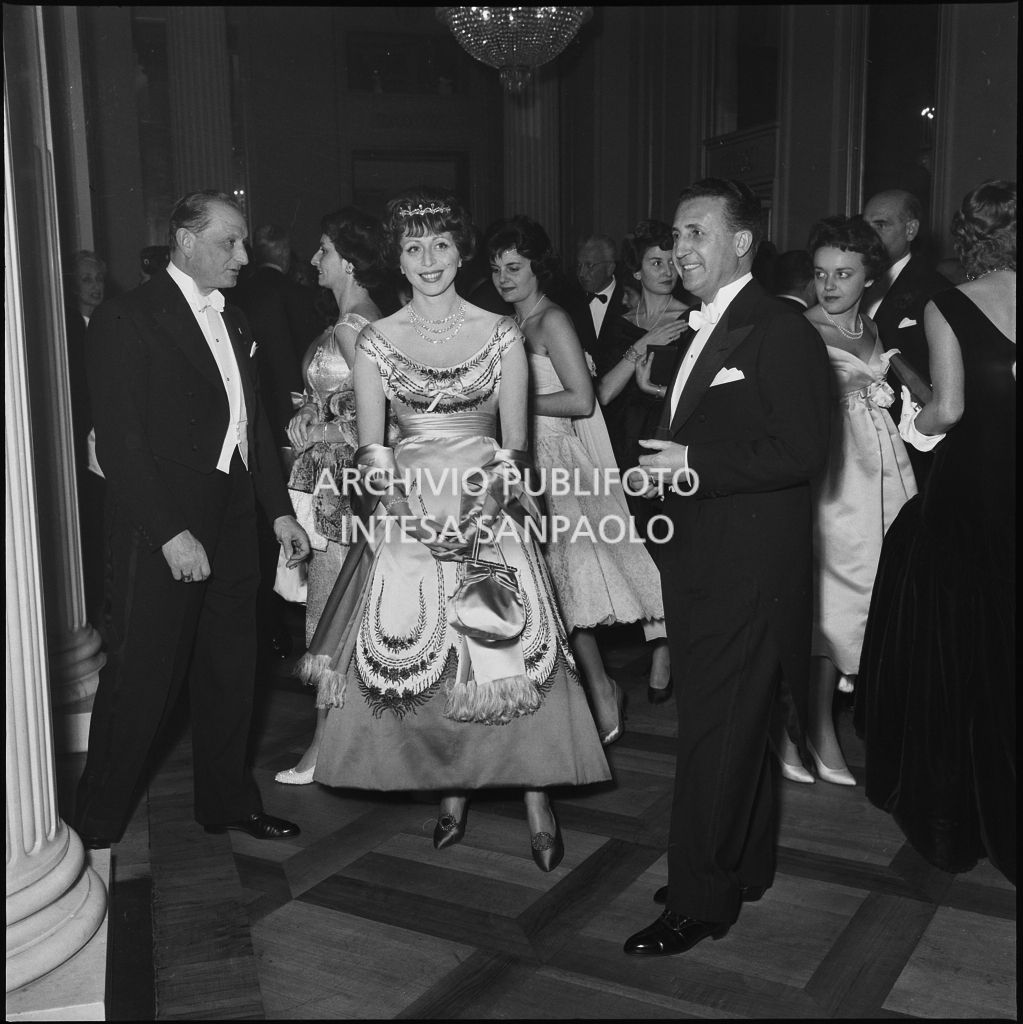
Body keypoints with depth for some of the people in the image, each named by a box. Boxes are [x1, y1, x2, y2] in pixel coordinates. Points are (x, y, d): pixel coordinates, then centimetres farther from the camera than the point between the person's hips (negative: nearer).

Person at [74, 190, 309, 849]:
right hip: (162, 535, -7)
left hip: (232, 528, 7)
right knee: (143, 682, 2)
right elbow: (120, 442, -16)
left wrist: (279, 508, 11)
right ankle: (97, 828, 20)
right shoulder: (126, 320, -10)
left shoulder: (233, 322, 14)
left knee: (231, 675, 16)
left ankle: (229, 802, 33)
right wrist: (171, 534, -20)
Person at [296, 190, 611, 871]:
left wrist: (481, 502, -15)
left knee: (511, 655, -6)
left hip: (489, 511, -1)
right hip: (408, 518, 1)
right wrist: (410, 506, -13)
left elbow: (515, 444, 0)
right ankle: (452, 794, 20)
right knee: (419, 655, 2)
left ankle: (538, 803, 7)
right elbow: (371, 449, 2)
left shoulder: (501, 334, 1)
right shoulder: (376, 341, 4)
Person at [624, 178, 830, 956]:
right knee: (732, 726, 19)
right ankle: (743, 868, 34)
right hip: (701, 564, 9)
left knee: (716, 735, -2)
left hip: (747, 571, -9)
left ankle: (701, 900, 10)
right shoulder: (702, 332, 16)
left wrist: (697, 468, -23)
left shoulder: (781, 332, -13)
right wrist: (669, 463, 7)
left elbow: (803, 450, -20)